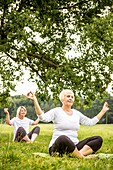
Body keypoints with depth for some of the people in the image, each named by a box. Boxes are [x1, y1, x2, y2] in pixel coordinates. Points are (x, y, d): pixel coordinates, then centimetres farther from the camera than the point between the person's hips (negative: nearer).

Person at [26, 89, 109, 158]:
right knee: (63, 138, -43)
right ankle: (83, 157, -29)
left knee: (98, 139, -12)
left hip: (74, 147, 7)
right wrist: (35, 100, -28)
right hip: (57, 147, -6)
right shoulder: (56, 111, 0)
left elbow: (90, 122, 26)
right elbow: (43, 117, -18)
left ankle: (80, 153, -35)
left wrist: (103, 111, 29)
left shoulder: (77, 113, 19)